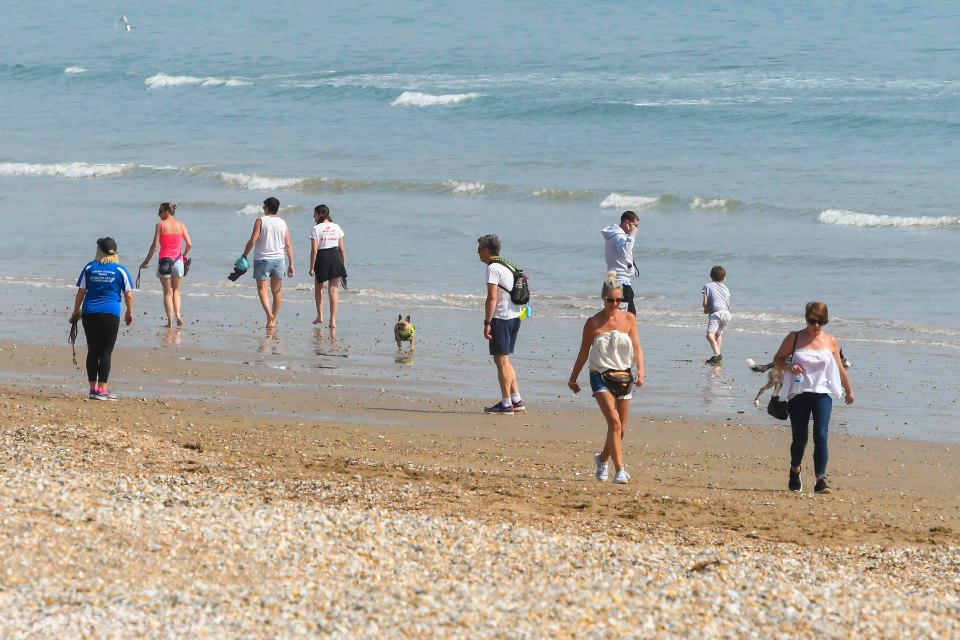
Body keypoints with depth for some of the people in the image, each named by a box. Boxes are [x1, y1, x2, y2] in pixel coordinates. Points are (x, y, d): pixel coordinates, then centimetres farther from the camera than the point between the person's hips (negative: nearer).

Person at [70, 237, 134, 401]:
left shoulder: (89, 268, 5)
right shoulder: (120, 270, 1)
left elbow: (80, 292, 6)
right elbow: (129, 295, 1)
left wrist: (76, 311, 16)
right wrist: (129, 313, 15)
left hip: (89, 314, 2)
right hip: (110, 314, -2)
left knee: (92, 351, 9)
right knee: (106, 352, 0)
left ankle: (93, 387, 11)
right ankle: (102, 389, -3)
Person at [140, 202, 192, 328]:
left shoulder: (160, 225, -7)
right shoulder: (180, 225, 3)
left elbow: (155, 245, -10)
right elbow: (189, 244, 2)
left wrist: (146, 261, -3)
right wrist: (184, 256, 20)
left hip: (165, 260, -3)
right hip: (178, 260, 3)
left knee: (168, 292, 5)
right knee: (176, 290, 18)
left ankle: (170, 321, 1)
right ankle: (177, 315, 0)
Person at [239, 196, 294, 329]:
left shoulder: (261, 221, -6)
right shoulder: (283, 224, 5)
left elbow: (253, 240, -13)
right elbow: (288, 246, 4)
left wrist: (244, 256, -4)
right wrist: (291, 264, 7)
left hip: (262, 259, -4)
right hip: (278, 260, 4)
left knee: (262, 289, 0)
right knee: (277, 291, 12)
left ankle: (269, 314, -22)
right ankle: (273, 320, 15)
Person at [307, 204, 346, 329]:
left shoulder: (316, 229, -8)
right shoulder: (336, 227, 5)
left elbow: (314, 250, -12)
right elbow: (342, 248, 7)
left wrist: (312, 267, -8)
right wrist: (343, 264, 15)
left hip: (322, 259, -3)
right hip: (335, 258, 3)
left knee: (318, 288, 18)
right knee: (333, 290, 1)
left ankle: (320, 316, 18)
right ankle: (333, 320, -5)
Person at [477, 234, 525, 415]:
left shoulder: (493, 268, -12)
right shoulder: (508, 267, 17)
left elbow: (492, 298, -19)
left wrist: (487, 322, -17)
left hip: (501, 318, -9)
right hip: (515, 316, 9)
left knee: (501, 360, -4)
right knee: (504, 360, 17)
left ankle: (506, 404, -3)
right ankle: (517, 400, 16)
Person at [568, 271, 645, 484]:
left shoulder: (629, 319, 3)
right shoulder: (593, 323, -3)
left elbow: (637, 348, 2)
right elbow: (584, 353, 6)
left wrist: (640, 370, -15)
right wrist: (573, 378, 12)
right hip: (600, 376, -3)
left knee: (621, 429, 9)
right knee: (614, 423, -19)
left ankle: (603, 459, 36)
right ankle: (619, 470, -21)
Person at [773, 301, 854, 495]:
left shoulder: (830, 342, 5)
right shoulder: (795, 338, 2)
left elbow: (840, 368, 17)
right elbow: (778, 359, 8)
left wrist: (848, 391, 26)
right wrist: (789, 367, -14)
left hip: (822, 394, 0)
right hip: (798, 394, 0)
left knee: (821, 437, -14)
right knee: (800, 437, 8)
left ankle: (821, 480, -17)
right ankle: (795, 471, 36)